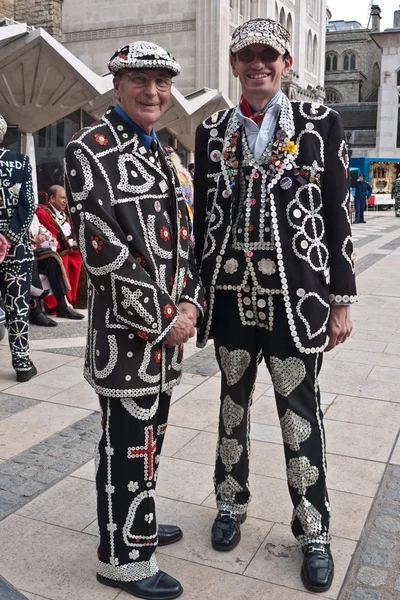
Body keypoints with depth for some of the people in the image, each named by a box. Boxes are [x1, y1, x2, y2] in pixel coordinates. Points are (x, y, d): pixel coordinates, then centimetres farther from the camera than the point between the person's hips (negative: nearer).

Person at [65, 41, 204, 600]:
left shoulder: (160, 154, 15)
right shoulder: (90, 151, -12)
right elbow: (102, 251, -20)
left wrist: (189, 303, -2)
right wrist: (164, 319, -16)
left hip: (169, 327, 8)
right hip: (126, 333, -8)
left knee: (149, 435, 20)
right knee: (128, 444, 4)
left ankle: (136, 522, 40)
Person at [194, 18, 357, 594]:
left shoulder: (320, 122, 1)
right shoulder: (212, 130, 8)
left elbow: (337, 214, 0)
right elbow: (203, 216, 10)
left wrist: (341, 299, -2)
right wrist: (199, 291, 7)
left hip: (295, 295, -2)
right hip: (230, 293, 3)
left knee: (300, 412, 5)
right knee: (232, 404, 15)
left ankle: (314, 531, 24)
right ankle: (232, 505, 36)